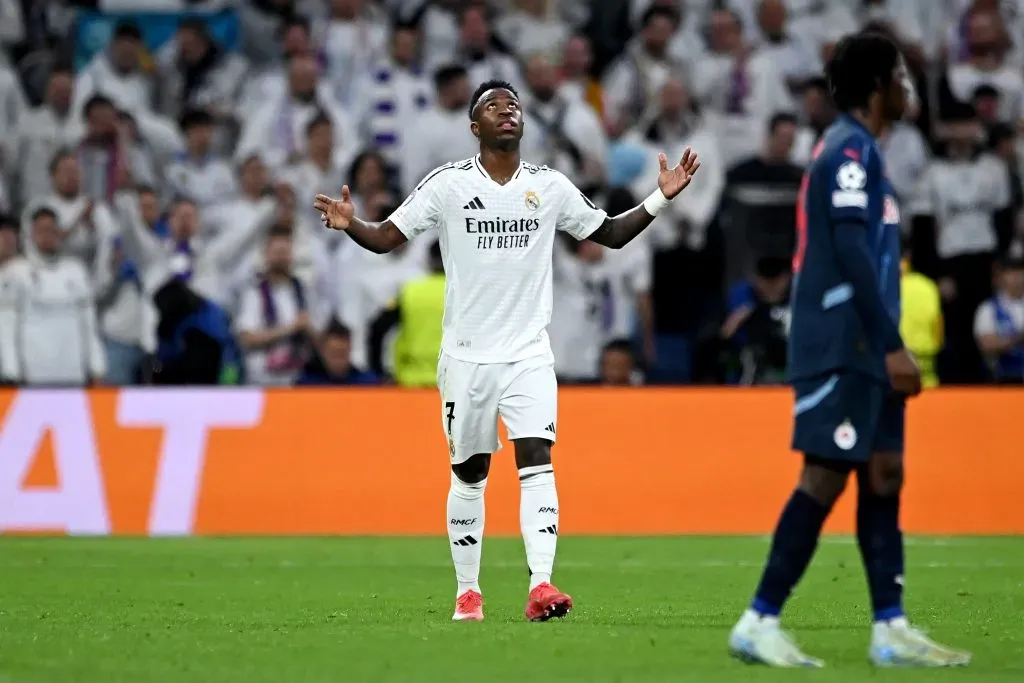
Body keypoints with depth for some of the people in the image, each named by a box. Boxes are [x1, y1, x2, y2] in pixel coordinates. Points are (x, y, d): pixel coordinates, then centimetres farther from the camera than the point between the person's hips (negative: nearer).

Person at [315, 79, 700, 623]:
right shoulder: (448, 184, -2)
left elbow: (612, 235, 13)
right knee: (469, 473, 6)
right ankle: (467, 592, 17)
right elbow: (387, 238, -3)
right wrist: (349, 225, -23)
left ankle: (540, 586, -23)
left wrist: (661, 197, 1)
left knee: (536, 459, -15)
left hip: (529, 354, 1)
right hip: (466, 354, -1)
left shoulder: (550, 186, 4)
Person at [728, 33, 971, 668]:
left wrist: (890, 346, 22)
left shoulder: (857, 149, 19)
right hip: (844, 344, -10)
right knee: (827, 476, -10)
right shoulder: (851, 148, -11)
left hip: (862, 348, 10)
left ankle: (892, 628, 5)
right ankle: (759, 623, -8)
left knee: (884, 473, 6)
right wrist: (893, 346, -21)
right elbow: (851, 251, -19)